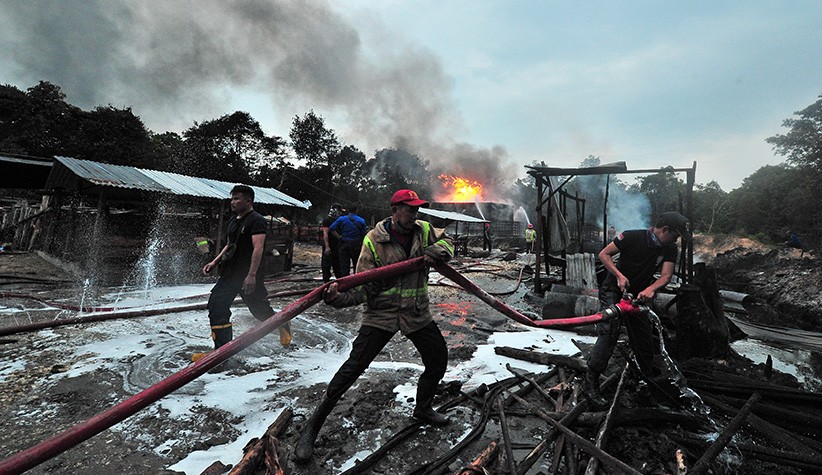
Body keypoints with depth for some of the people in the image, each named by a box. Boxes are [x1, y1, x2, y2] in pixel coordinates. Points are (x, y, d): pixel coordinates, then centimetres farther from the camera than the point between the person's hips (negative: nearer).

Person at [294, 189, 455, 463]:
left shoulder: (423, 230, -1)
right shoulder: (374, 240, -13)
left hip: (417, 314, 5)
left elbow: (447, 242, 15)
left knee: (438, 359, 14)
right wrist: (337, 298, -35)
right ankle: (312, 427, 8)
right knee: (353, 368, -9)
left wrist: (436, 251, -9)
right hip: (381, 314, -5)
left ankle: (423, 409, 42)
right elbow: (363, 286, -15)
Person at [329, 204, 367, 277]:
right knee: (357, 266, 11)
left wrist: (339, 237, -3)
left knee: (344, 265, 4)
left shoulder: (341, 219, 0)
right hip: (356, 245, 0)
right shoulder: (361, 221, 0)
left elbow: (331, 228, -9)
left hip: (344, 244, 0)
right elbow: (363, 235, -1)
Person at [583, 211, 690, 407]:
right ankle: (591, 381, -15)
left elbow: (666, 275, -13)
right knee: (609, 332, -19)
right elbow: (604, 254, -15)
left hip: (638, 295, 6)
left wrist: (650, 289, -33)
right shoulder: (632, 237, -18)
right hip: (613, 290, -6)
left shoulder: (669, 249, -2)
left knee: (644, 337, 12)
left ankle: (650, 377, 35)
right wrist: (619, 275, -27)